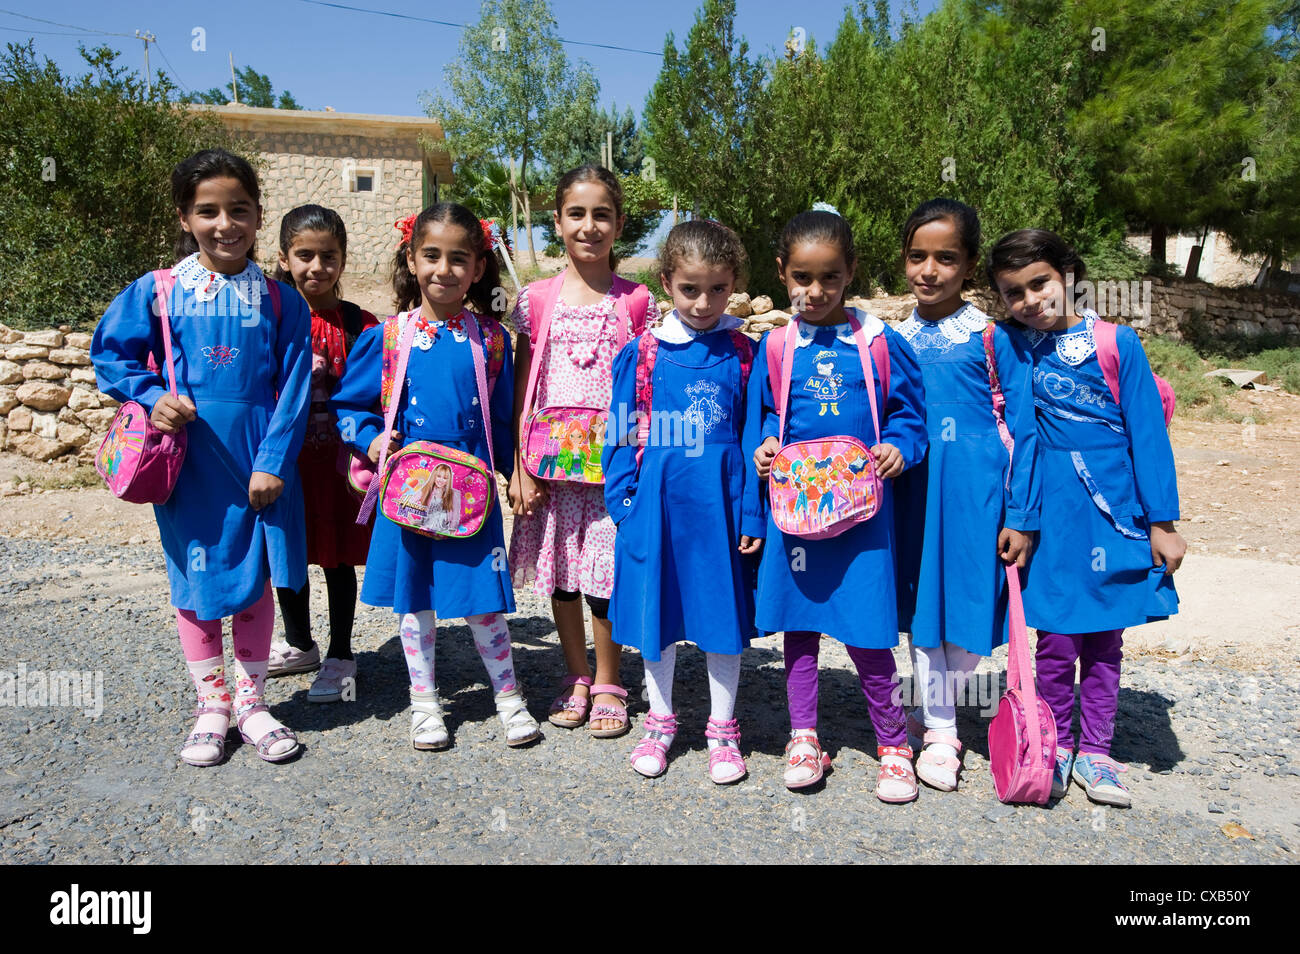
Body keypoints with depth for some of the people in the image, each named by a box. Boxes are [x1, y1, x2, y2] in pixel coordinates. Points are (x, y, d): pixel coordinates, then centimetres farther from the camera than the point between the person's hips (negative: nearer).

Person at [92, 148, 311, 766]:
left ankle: (250, 702, 26)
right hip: (188, 461, 0)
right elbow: (110, 355, 7)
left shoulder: (280, 301, 0)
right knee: (196, 581, 8)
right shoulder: (156, 291, 0)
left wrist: (272, 462, -11)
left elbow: (293, 388, -4)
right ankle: (211, 707, 25)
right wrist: (152, 398, -10)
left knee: (256, 580, 8)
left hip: (259, 463, 0)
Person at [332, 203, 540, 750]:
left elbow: (503, 418, 9)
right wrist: (370, 440, -7)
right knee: (414, 599, 12)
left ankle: (508, 695, 25)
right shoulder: (390, 335, -1)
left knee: (482, 598, 4)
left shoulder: (489, 337, 1)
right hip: (406, 486, 1)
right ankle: (424, 701, 30)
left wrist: (507, 471, 4)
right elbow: (348, 403, 8)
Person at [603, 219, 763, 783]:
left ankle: (722, 729, 28)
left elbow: (755, 438, 2)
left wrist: (752, 511, -2)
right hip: (658, 499, 1)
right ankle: (660, 723, 32)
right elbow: (623, 434, 4)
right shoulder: (643, 353, 0)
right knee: (656, 610, 11)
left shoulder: (743, 353, 1)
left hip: (720, 499, 0)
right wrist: (624, 501, -2)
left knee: (724, 611, 9)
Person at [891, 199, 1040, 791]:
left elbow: (1022, 429, -3)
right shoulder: (893, 340, 5)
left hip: (974, 492, -3)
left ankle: (938, 710, 29)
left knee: (968, 607, 5)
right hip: (911, 492, 3)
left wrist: (1021, 516, -6)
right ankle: (939, 732, 23)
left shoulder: (994, 338, -4)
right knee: (921, 608, 8)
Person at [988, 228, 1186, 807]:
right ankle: (1057, 748, 24)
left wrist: (1161, 522, -4)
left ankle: (1095, 752, 25)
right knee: (1056, 637, 5)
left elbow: (1147, 432, -3)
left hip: (1115, 509, 0)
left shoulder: (1117, 342, -4)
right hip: (1050, 512, 0)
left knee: (1105, 635, 10)